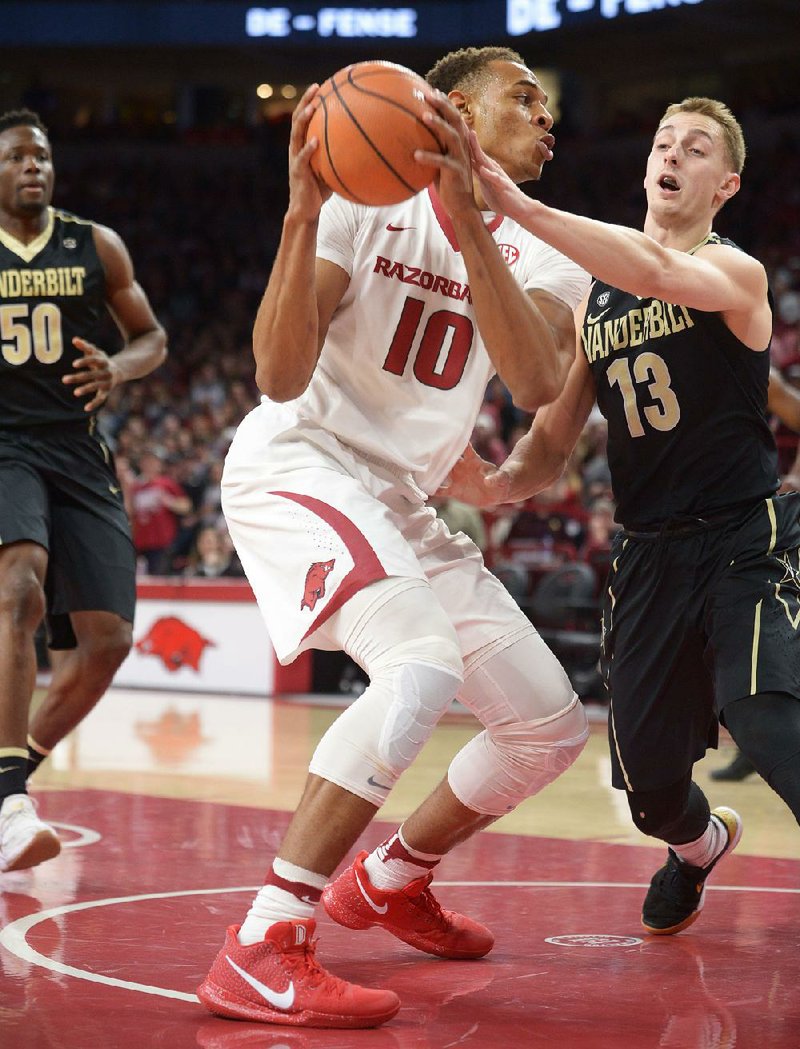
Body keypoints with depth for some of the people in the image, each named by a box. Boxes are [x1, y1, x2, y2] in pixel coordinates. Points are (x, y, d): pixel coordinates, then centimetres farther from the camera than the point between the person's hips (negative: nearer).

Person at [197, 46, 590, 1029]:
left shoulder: (540, 257, 4)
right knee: (425, 664, -33)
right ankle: (261, 949, -31)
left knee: (554, 724, 5)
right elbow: (281, 377, -21)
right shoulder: (368, 200, -11)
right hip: (297, 462, -7)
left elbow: (536, 381, -20)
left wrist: (471, 215, -30)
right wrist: (302, 214, -33)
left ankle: (389, 881, 28)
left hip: (400, 503, 7)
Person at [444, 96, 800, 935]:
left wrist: (516, 205, -40)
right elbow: (553, 440, 11)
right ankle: (700, 843, 45)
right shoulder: (591, 298, 11)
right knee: (647, 772, 10)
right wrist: (498, 482, -14)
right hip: (648, 554, 5)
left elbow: (659, 273, -31)